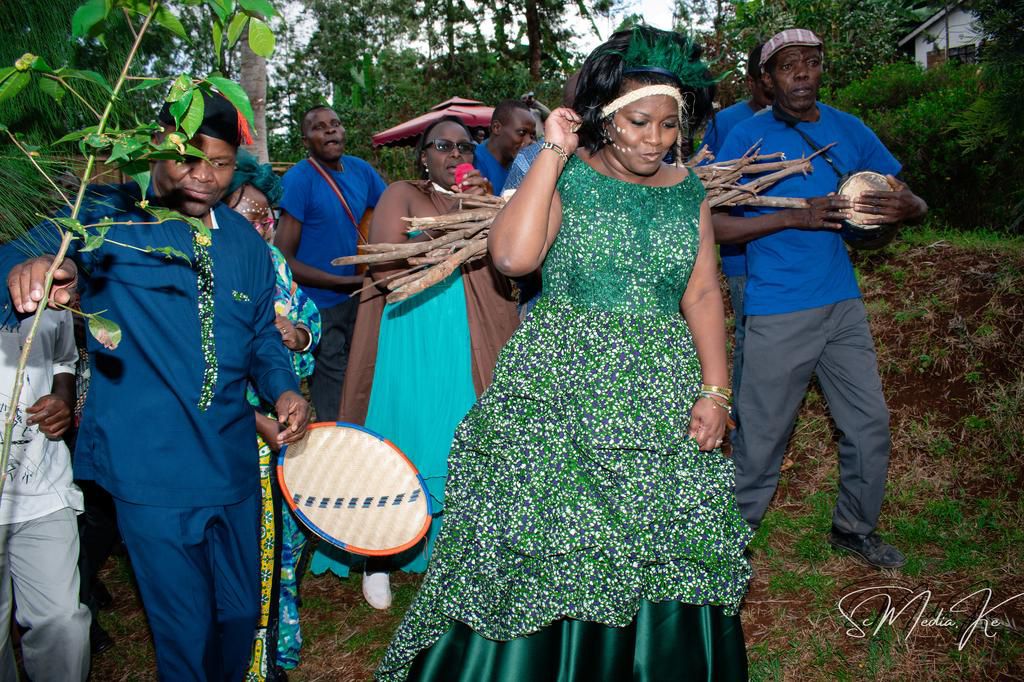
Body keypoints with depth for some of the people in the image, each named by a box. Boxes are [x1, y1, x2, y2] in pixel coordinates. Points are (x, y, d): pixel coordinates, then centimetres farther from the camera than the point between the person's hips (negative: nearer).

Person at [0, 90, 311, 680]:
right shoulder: (109, 216, -9)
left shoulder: (246, 243, 6)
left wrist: (284, 389, -3)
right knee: (185, 630, 9)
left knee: (241, 613, 20)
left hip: (234, 463, 5)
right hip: (152, 471, -4)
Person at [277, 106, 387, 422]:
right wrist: (345, 282, -17)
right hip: (320, 308, -6)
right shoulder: (298, 179, -13)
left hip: (357, 299, 6)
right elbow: (283, 259, -16)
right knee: (335, 417, -1)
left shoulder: (360, 170, 4)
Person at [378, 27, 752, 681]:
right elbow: (513, 256, -21)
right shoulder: (567, 177, -3)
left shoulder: (689, 191, 10)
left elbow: (703, 294, 8)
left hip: (661, 395, 4)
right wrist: (554, 153, -14)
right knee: (545, 555, 1)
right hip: (559, 387, -3)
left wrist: (715, 389, -1)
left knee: (661, 556, 9)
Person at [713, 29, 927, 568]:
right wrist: (798, 217, -22)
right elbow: (714, 225, -12)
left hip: (842, 302, 5)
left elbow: (912, 201, 10)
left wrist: (905, 207, -15)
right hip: (777, 313, -5)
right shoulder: (748, 137, -6)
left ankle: (854, 528, 32)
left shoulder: (848, 130, 7)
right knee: (762, 436, 2)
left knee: (869, 423, 11)